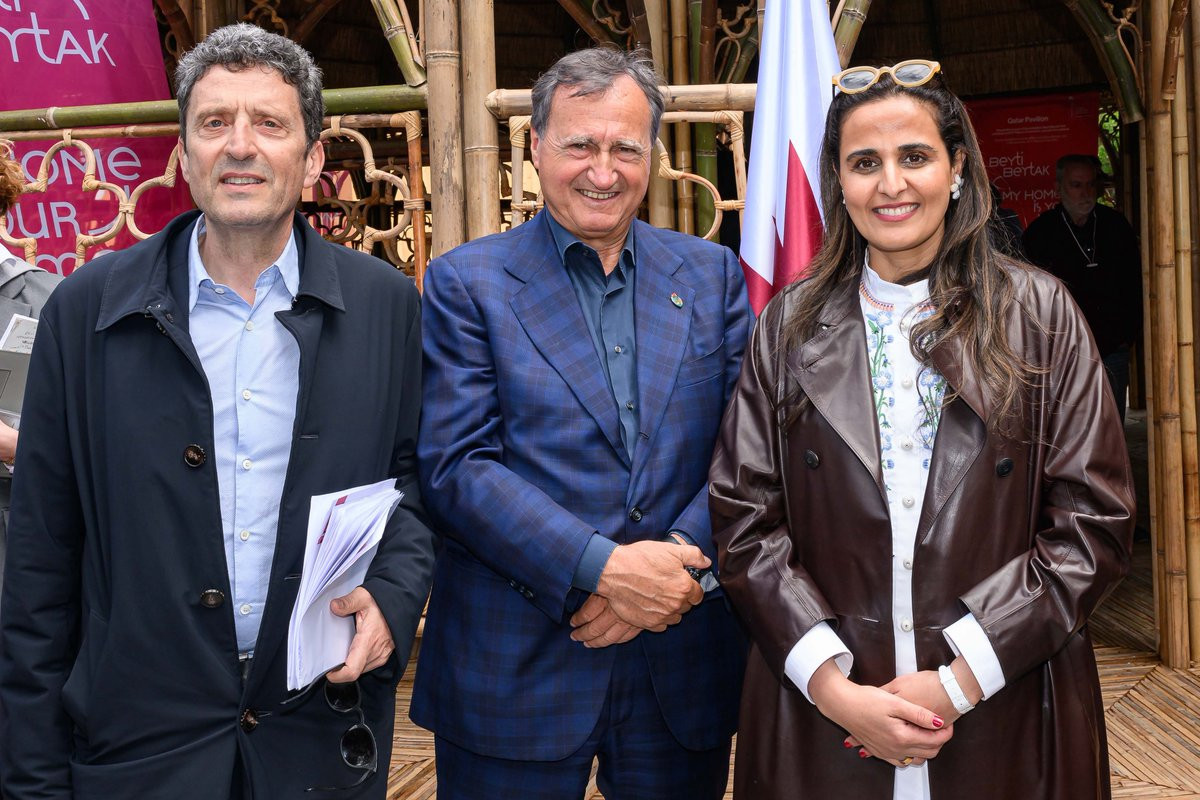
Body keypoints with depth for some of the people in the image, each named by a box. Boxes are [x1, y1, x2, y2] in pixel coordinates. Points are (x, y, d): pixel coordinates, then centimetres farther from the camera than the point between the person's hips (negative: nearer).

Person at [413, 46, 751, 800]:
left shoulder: (713, 274, 7)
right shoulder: (466, 282, -1)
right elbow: (457, 466, -9)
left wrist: (681, 563, -13)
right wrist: (601, 568, -18)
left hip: (685, 665, 3)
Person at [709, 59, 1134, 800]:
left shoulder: (1039, 313, -1)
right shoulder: (791, 326, 1)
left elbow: (1094, 523, -5)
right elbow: (745, 522, -2)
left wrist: (961, 679, -12)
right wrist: (832, 684, -12)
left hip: (1004, 722, 0)